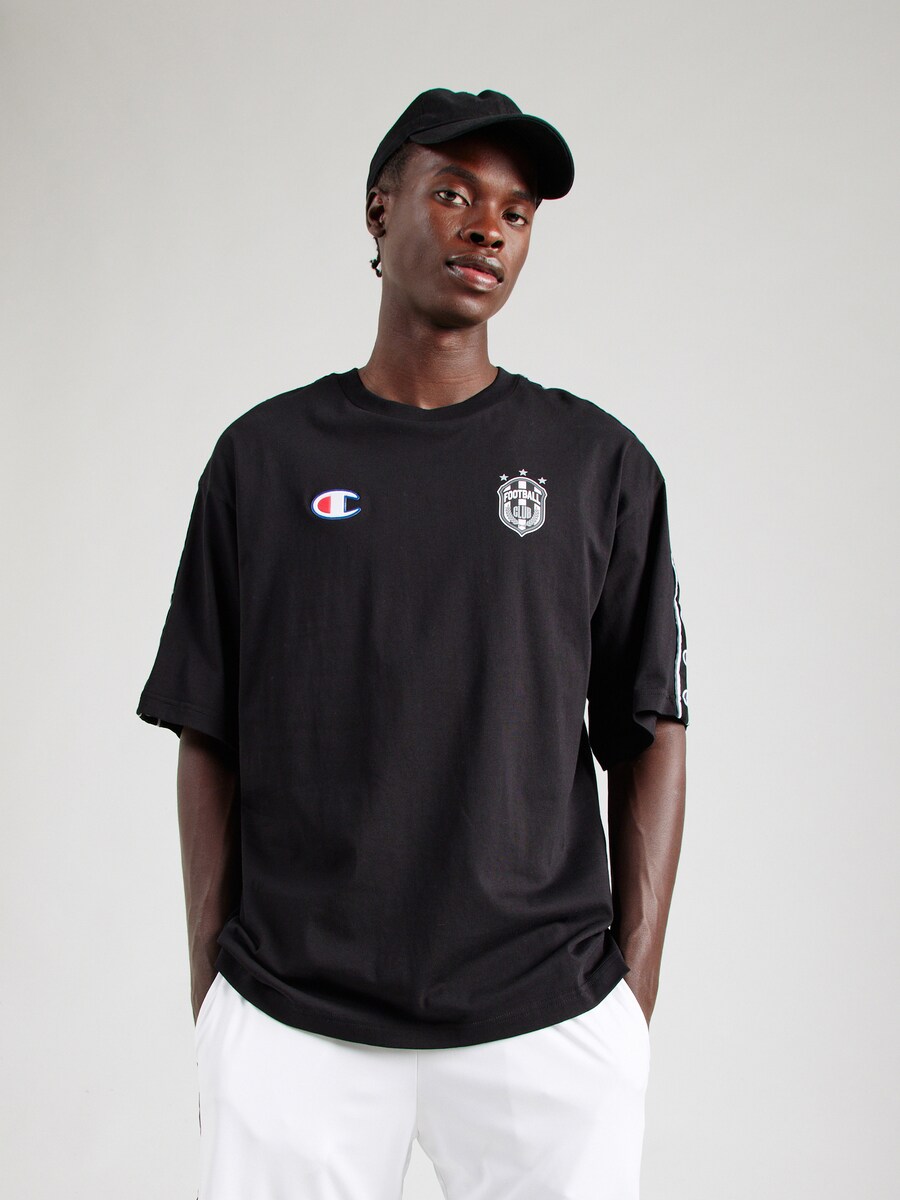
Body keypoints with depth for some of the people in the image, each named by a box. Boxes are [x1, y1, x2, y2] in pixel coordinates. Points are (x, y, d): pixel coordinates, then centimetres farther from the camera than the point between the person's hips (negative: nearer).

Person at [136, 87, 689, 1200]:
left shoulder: (601, 463, 3)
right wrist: (208, 995, 3)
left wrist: (635, 997, -2)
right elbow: (208, 741, 5)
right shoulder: (263, 454, 4)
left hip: (544, 1024, 0)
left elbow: (650, 735, 3)